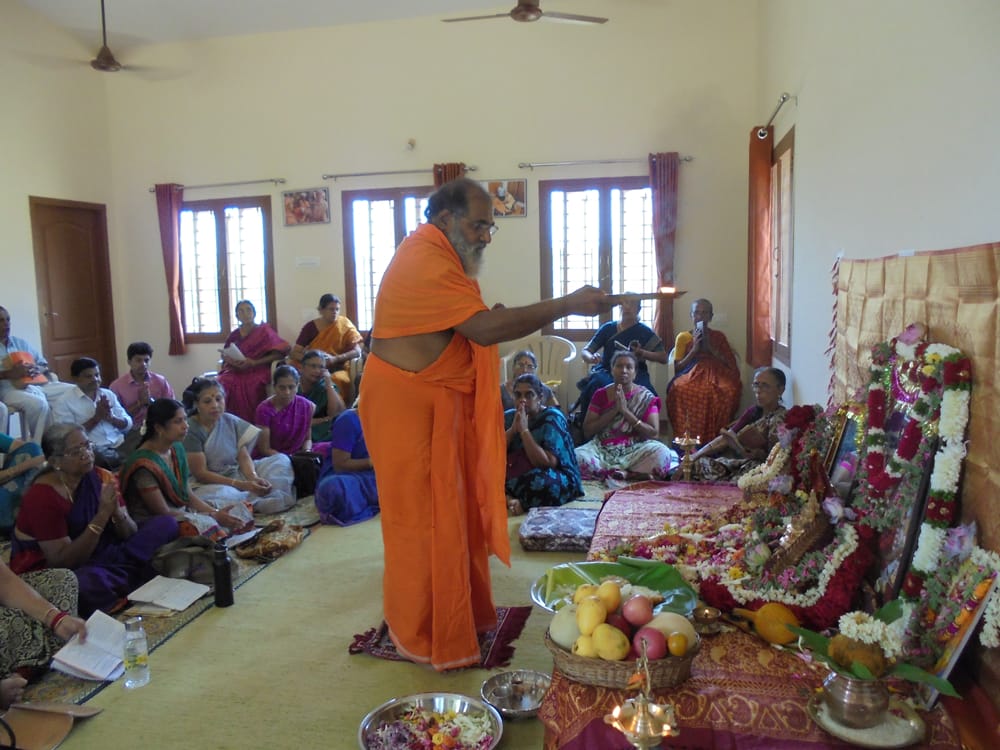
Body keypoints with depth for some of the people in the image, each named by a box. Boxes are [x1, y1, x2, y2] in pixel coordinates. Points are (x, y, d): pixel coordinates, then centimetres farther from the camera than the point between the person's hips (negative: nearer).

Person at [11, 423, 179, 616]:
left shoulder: (102, 478, -2)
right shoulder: (42, 496, -17)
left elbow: (130, 535, -1)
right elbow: (64, 561, -22)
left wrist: (116, 512, -23)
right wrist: (102, 515, -28)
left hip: (99, 558, 6)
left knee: (166, 524, -7)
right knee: (88, 582, -41)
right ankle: (138, 579, -12)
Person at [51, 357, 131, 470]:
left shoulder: (109, 394, 16)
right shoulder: (63, 402, 2)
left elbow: (128, 425, 12)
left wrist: (110, 417, -8)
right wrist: (96, 417, -9)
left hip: (120, 447, 5)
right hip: (93, 452, -5)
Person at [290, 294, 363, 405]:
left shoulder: (345, 325, 1)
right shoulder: (310, 327, 4)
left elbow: (357, 351, -6)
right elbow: (294, 353, 2)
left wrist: (335, 359, -21)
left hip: (337, 369, -1)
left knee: (339, 381, -36)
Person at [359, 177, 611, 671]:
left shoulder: (437, 258, 15)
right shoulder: (426, 264, -20)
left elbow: (469, 330, 17)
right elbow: (485, 328, -29)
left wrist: (496, 323, -4)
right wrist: (567, 305, -25)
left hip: (438, 406, 10)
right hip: (407, 408, -10)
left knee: (452, 513, 16)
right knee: (423, 521, -1)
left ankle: (459, 614, 30)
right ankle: (424, 638, 14)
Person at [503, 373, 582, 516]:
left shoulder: (552, 418, -12)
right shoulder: (508, 417, 4)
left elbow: (548, 463, -23)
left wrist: (524, 430, -23)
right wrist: (513, 429, -17)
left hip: (556, 478, -5)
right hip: (514, 474, 5)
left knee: (541, 481, -38)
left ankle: (506, 498, -18)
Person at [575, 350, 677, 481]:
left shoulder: (646, 397, 2)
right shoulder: (601, 395, 5)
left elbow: (654, 433, -6)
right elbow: (587, 431, 0)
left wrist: (626, 411, -14)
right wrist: (614, 410, -11)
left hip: (635, 450, -1)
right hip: (603, 450, 1)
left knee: (662, 454, -33)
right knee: (577, 458, -31)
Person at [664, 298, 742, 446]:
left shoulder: (719, 336, 21)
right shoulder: (683, 337, 19)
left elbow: (732, 365, 10)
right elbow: (677, 368, 9)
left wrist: (710, 347, 0)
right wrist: (694, 349, -1)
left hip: (716, 373, 1)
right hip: (690, 375, -1)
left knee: (730, 389, -37)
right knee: (679, 388, -39)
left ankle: (714, 437, -29)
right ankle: (687, 438, -33)